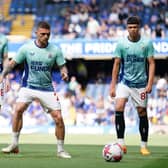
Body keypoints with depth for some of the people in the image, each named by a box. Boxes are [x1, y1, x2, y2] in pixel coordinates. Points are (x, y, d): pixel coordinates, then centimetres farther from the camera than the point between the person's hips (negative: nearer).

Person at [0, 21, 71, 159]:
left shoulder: (55, 50, -4)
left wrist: (64, 73, -21)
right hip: (28, 86, -1)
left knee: (58, 118, -7)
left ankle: (61, 150, 10)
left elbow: (62, 66, 1)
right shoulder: (26, 48, -5)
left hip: (47, 88, 1)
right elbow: (13, 63, 0)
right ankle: (14, 145, -9)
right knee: (18, 109, -23)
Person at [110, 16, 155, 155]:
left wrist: (150, 83, -12)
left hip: (141, 83, 0)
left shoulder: (147, 43, -3)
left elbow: (151, 63, -2)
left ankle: (144, 146, 16)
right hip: (124, 81, 0)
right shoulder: (121, 44, -2)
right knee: (119, 108, -19)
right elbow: (116, 65, 3)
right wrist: (113, 86, -1)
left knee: (142, 113, 5)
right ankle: (121, 143, -16)